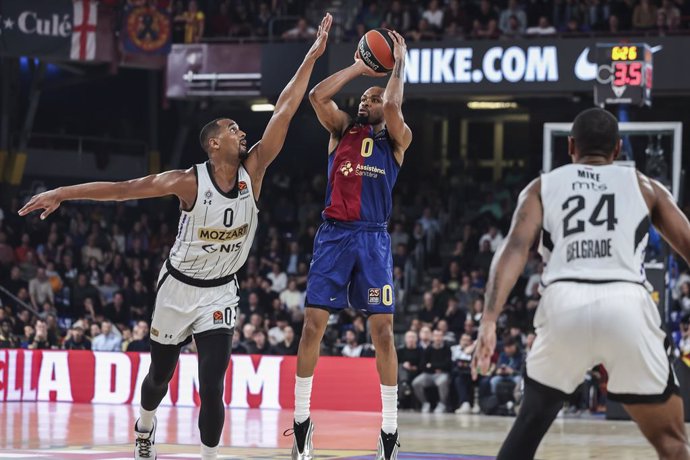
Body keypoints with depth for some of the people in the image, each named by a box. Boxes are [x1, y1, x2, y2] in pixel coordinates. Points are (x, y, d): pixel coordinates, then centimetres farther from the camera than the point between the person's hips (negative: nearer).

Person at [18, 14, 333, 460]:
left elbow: (284, 111, -14)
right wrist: (61, 193, -18)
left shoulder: (253, 172, -11)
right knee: (160, 373, 19)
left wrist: (311, 57, -17)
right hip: (179, 287, -1)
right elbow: (123, 188, -16)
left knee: (212, 388, -14)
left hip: (220, 292, 1)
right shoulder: (190, 182, -19)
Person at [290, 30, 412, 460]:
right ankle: (301, 418, 6)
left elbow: (392, 107, -14)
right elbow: (317, 96, -3)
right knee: (313, 325, -3)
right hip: (333, 234, 2)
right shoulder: (342, 129, 13)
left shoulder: (396, 139, 7)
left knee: (383, 331, -4)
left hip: (373, 239, -2)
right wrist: (358, 67, 5)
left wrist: (400, 62, -1)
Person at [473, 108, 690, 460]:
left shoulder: (542, 186, 21)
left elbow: (515, 248, 4)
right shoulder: (644, 186, 23)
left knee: (530, 424, 25)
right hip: (627, 306, -1)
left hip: (564, 305, 1)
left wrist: (490, 320, -5)